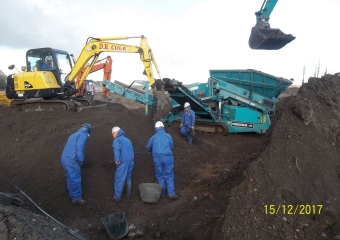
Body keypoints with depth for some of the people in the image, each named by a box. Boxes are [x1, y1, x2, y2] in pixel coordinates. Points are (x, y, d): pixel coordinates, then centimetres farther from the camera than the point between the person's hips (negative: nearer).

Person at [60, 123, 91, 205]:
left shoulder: (74, 135, 21)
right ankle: (77, 198, 8)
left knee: (70, 178, 21)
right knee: (75, 179, 0)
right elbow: (79, 148, -23)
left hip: (65, 159, 9)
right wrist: (81, 160, -12)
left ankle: (72, 194, 36)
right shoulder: (83, 135, -8)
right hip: (71, 160, -9)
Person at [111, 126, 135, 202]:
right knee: (128, 177, 23)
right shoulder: (127, 140, 24)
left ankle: (117, 197, 3)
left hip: (123, 161, -8)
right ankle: (128, 193, 36)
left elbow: (116, 149, -20)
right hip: (131, 161, 8)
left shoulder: (117, 139, -1)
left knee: (119, 179, 0)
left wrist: (116, 160, -21)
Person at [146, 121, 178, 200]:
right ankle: (171, 194, 1)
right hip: (168, 157, 0)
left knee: (160, 176, 12)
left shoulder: (153, 137, 6)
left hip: (157, 157, 1)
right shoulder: (168, 136, 5)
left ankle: (162, 193, 18)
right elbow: (171, 146, 15)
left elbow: (148, 148, 17)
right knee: (169, 175, 4)